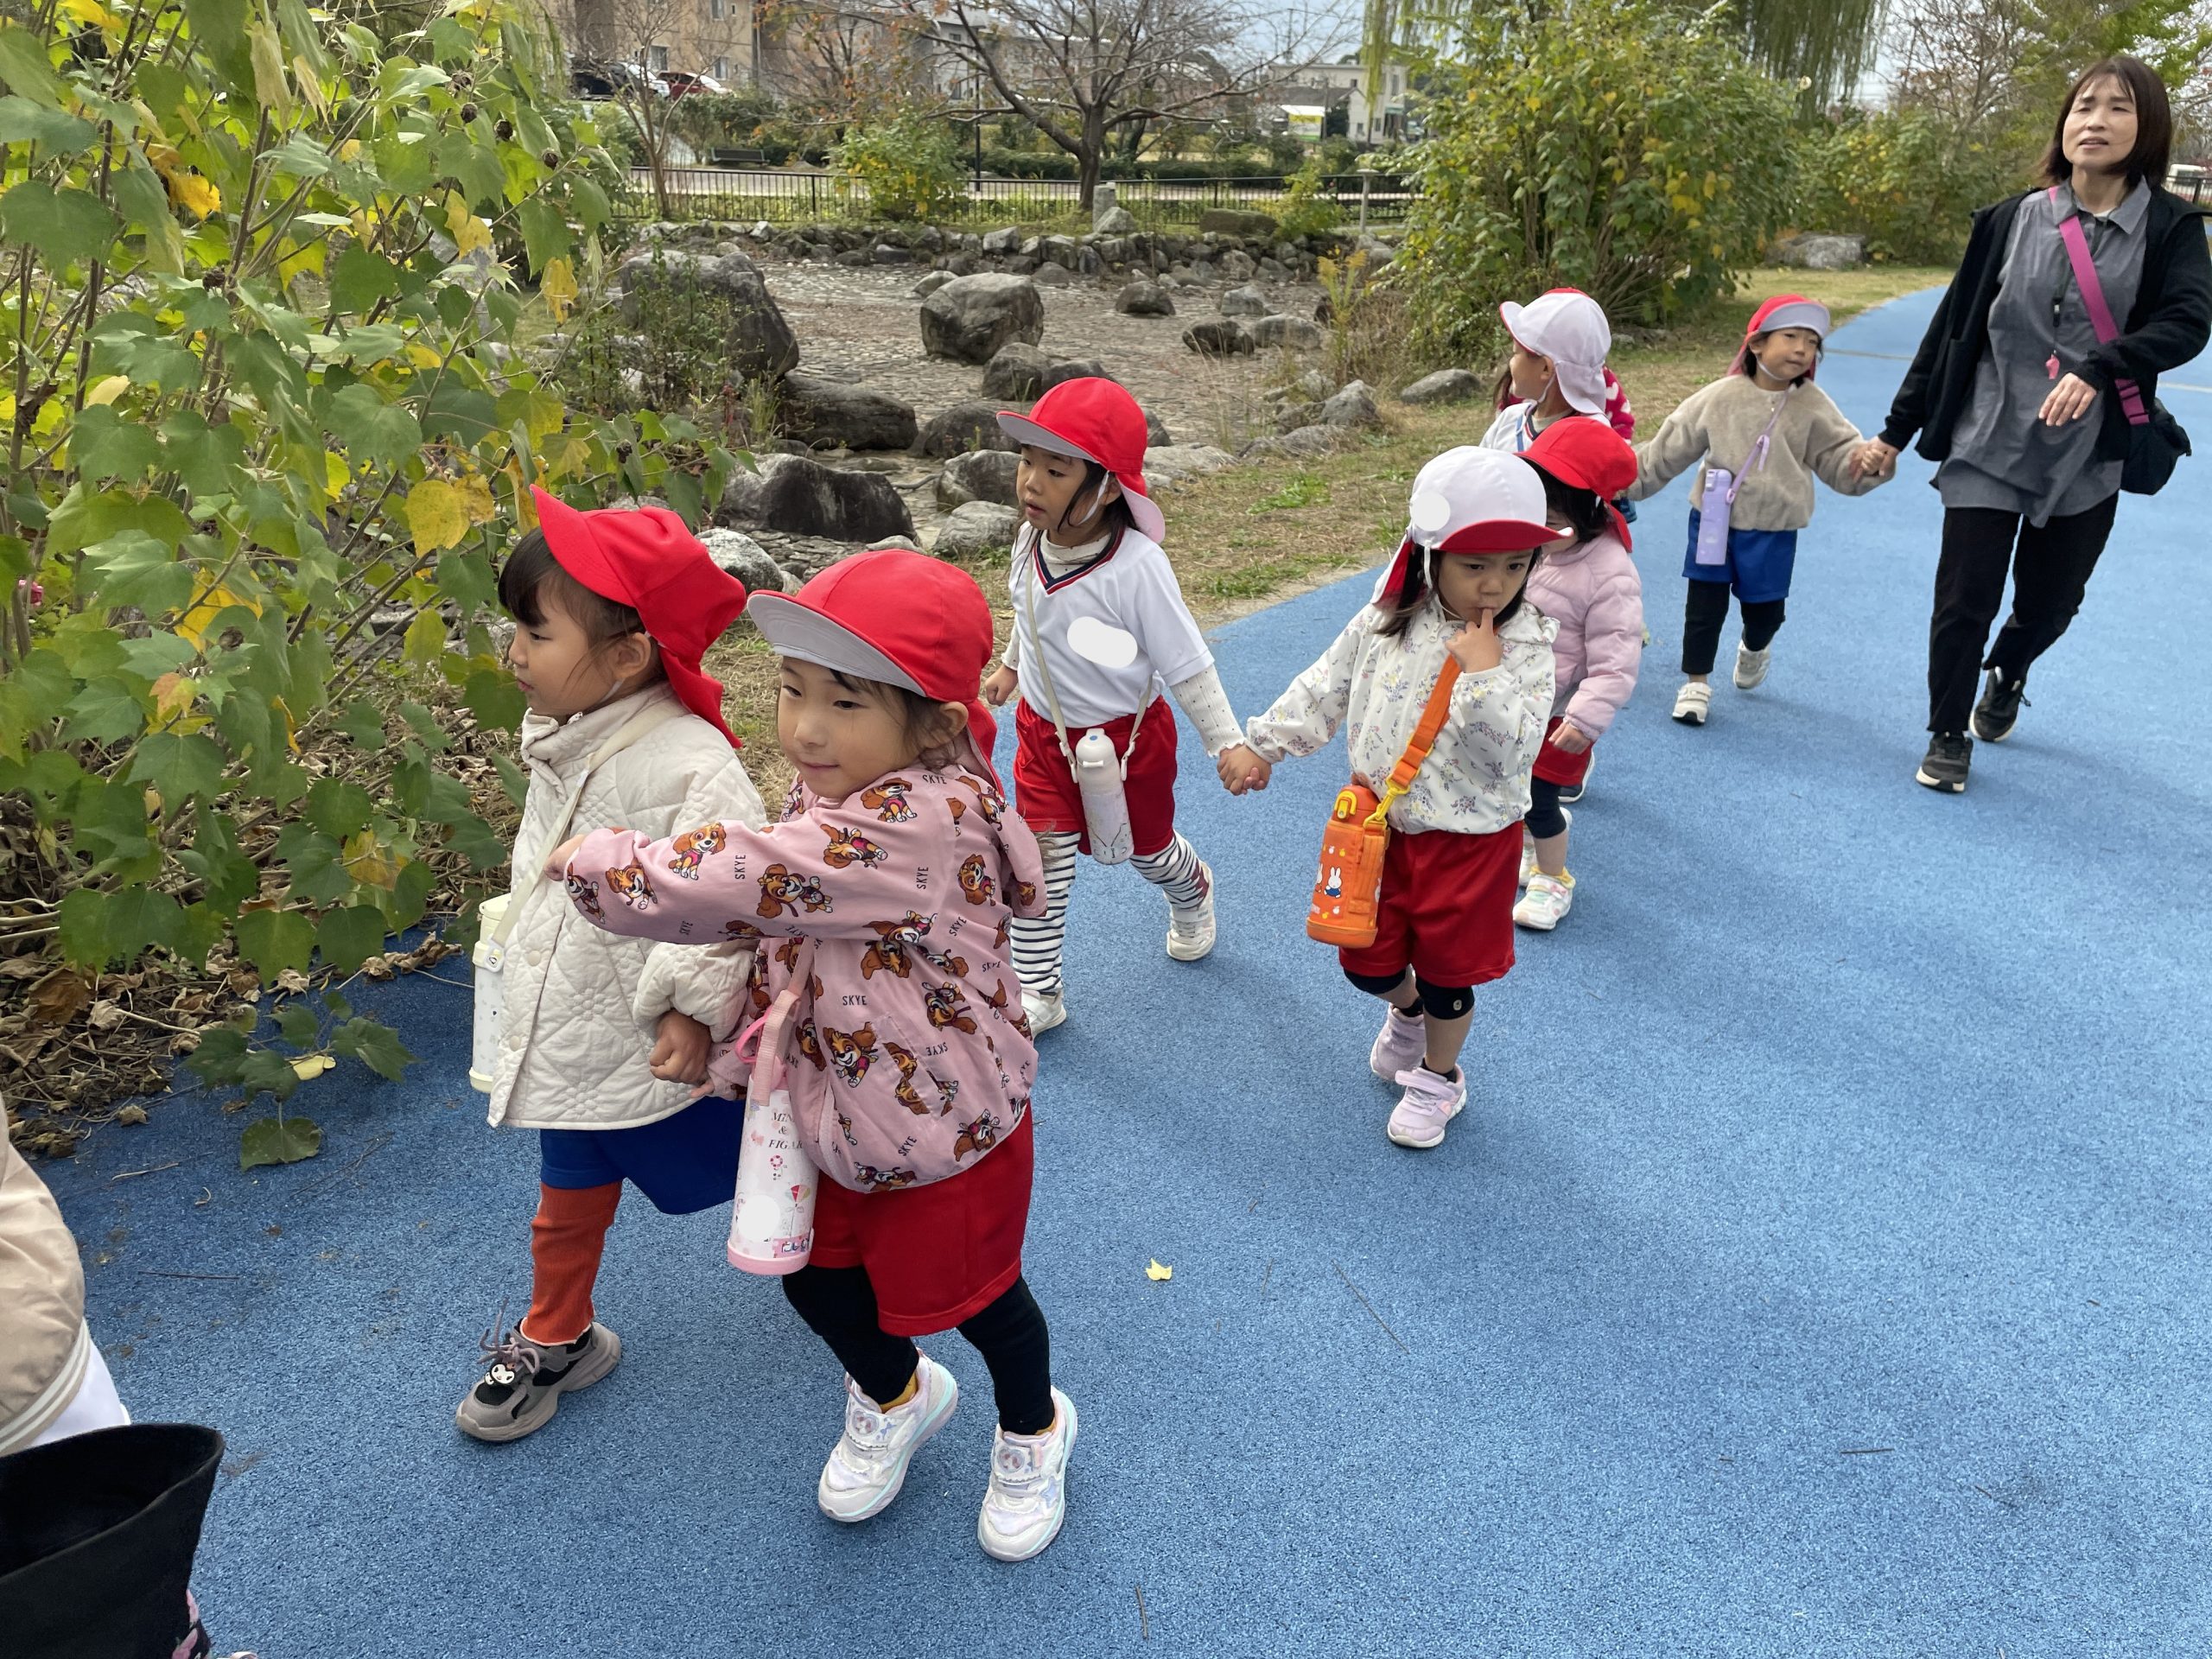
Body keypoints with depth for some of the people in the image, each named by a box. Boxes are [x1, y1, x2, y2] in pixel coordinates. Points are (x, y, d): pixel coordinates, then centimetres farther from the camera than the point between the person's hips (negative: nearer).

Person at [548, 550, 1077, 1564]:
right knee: (817, 1281, 24)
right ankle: (895, 1397, 56)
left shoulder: (912, 824, -37)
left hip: (946, 1135, -8)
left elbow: (728, 885, -37)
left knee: (974, 1297, 17)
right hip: (835, 1119, 8)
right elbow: (778, 915, 12)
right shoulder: (836, 798, -7)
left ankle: (1033, 1432, 49)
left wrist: (589, 864, -20)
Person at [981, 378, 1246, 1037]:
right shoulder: (1032, 542, -13)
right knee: (1040, 863, -1)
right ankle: (1037, 990, 15)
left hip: (1126, 736, -3)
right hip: (1045, 730, 4)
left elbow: (1187, 664, -22)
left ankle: (1191, 892, 57)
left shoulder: (1137, 567, -31)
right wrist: (1009, 666, 24)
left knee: (1147, 847, 21)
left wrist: (1227, 743, -19)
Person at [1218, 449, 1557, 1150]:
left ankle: (1438, 1078, 40)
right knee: (1365, 959, 16)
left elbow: (1512, 753, -25)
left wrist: (1483, 672, -31)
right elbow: (1323, 689, 5)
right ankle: (1407, 1012, 52)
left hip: (1469, 839, -3)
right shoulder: (1386, 623, -7)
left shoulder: (1526, 647, -16)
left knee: (1446, 969, 13)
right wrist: (1262, 744, 5)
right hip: (1382, 825, 3)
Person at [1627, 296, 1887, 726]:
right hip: (1714, 519, -1)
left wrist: (1867, 463, -25)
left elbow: (1840, 456, -3)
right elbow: (1668, 449, -2)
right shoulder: (1721, 397, -9)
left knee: (1765, 609, 11)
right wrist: (1625, 480, 0)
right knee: (1705, 605, 3)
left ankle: (1754, 648, 46)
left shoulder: (1812, 407, -5)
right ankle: (1696, 682, 19)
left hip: (1772, 530, 1)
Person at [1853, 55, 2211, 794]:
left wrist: (2097, 368, -35)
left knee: (2050, 601, 12)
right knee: (1966, 597, -3)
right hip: (1987, 443, 0)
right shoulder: (2011, 220, 0)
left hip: (2087, 456, 1)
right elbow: (1951, 328, 4)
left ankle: (2006, 676, 46)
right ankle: (1948, 735, 18)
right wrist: (1896, 429, 4)